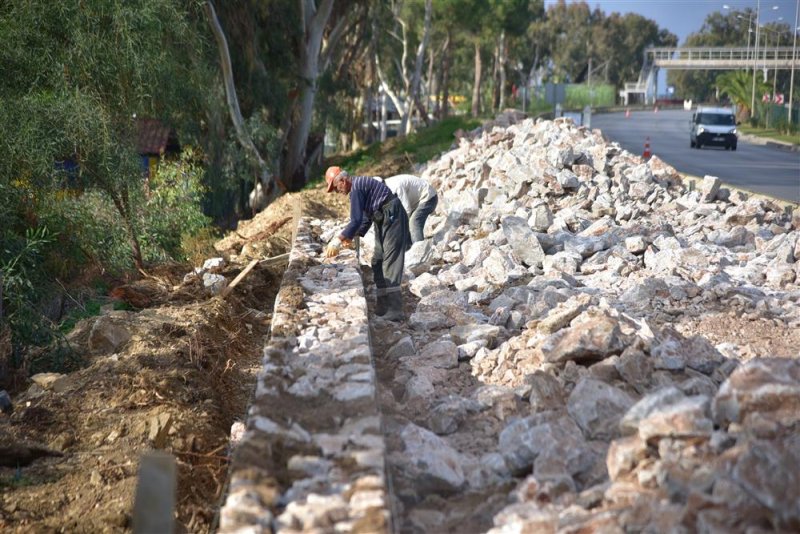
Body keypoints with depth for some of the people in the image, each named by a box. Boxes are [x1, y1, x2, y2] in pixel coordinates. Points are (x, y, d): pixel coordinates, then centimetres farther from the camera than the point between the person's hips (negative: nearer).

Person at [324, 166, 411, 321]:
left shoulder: (356, 188, -16)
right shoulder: (359, 185, 16)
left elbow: (356, 220, -23)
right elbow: (366, 218, 23)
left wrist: (338, 241, -20)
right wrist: (351, 237, 16)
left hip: (392, 217, -11)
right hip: (384, 221, 11)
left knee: (390, 263, -14)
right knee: (378, 263, 12)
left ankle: (394, 311, -18)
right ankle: (384, 307, 15)